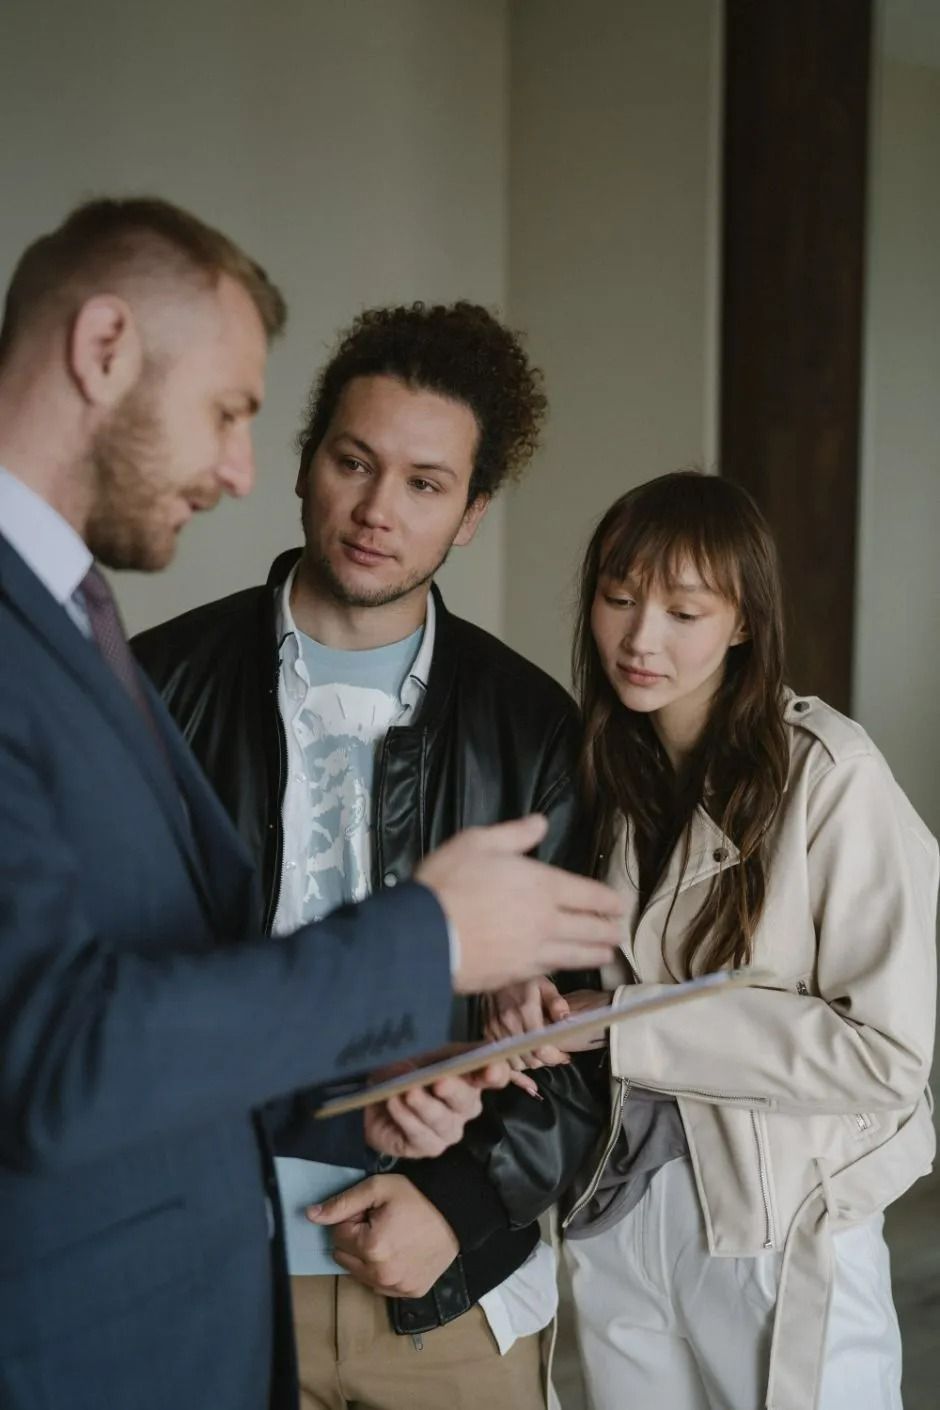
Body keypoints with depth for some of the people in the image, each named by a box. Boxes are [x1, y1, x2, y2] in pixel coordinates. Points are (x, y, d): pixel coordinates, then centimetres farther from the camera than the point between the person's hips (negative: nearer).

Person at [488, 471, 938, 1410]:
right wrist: (538, 1002, -12)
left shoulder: (825, 772, -16)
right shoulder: (594, 768, 2)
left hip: (784, 1226, -5)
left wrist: (632, 1027, -21)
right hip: (613, 1211, 5)